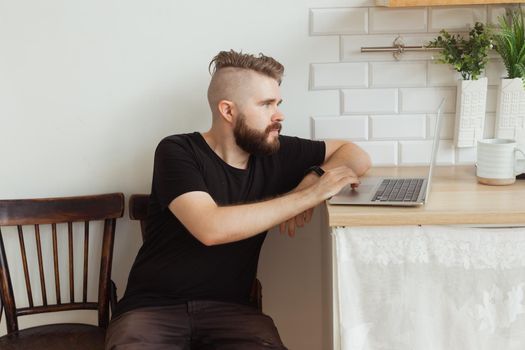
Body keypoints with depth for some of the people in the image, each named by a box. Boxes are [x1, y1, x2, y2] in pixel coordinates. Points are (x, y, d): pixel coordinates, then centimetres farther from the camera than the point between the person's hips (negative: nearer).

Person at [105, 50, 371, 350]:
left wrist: (315, 176, -9)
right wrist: (309, 195, -19)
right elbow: (211, 228, -24)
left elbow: (356, 155, 14)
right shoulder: (177, 152, -8)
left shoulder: (273, 152, 4)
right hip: (154, 308, -3)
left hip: (229, 309, 3)